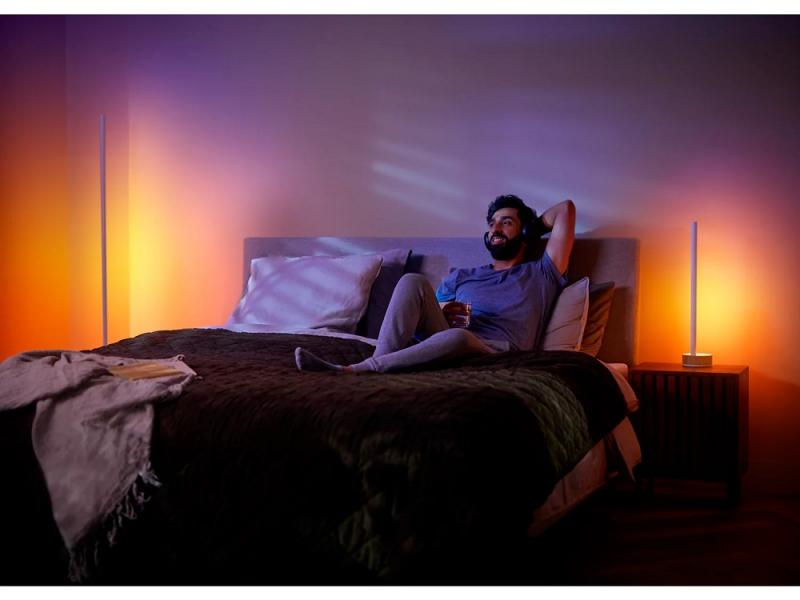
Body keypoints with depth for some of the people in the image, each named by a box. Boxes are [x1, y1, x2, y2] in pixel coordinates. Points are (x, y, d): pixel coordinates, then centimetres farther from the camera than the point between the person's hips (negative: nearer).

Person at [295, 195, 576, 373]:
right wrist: (440, 316, -2)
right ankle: (380, 362, -34)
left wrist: (530, 229, 31)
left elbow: (566, 208, 16)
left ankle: (353, 370, -37)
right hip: (450, 347, 4)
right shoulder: (460, 277, 29)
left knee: (458, 337, -40)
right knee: (413, 281, -16)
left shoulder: (540, 275, 20)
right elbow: (423, 316, 21)